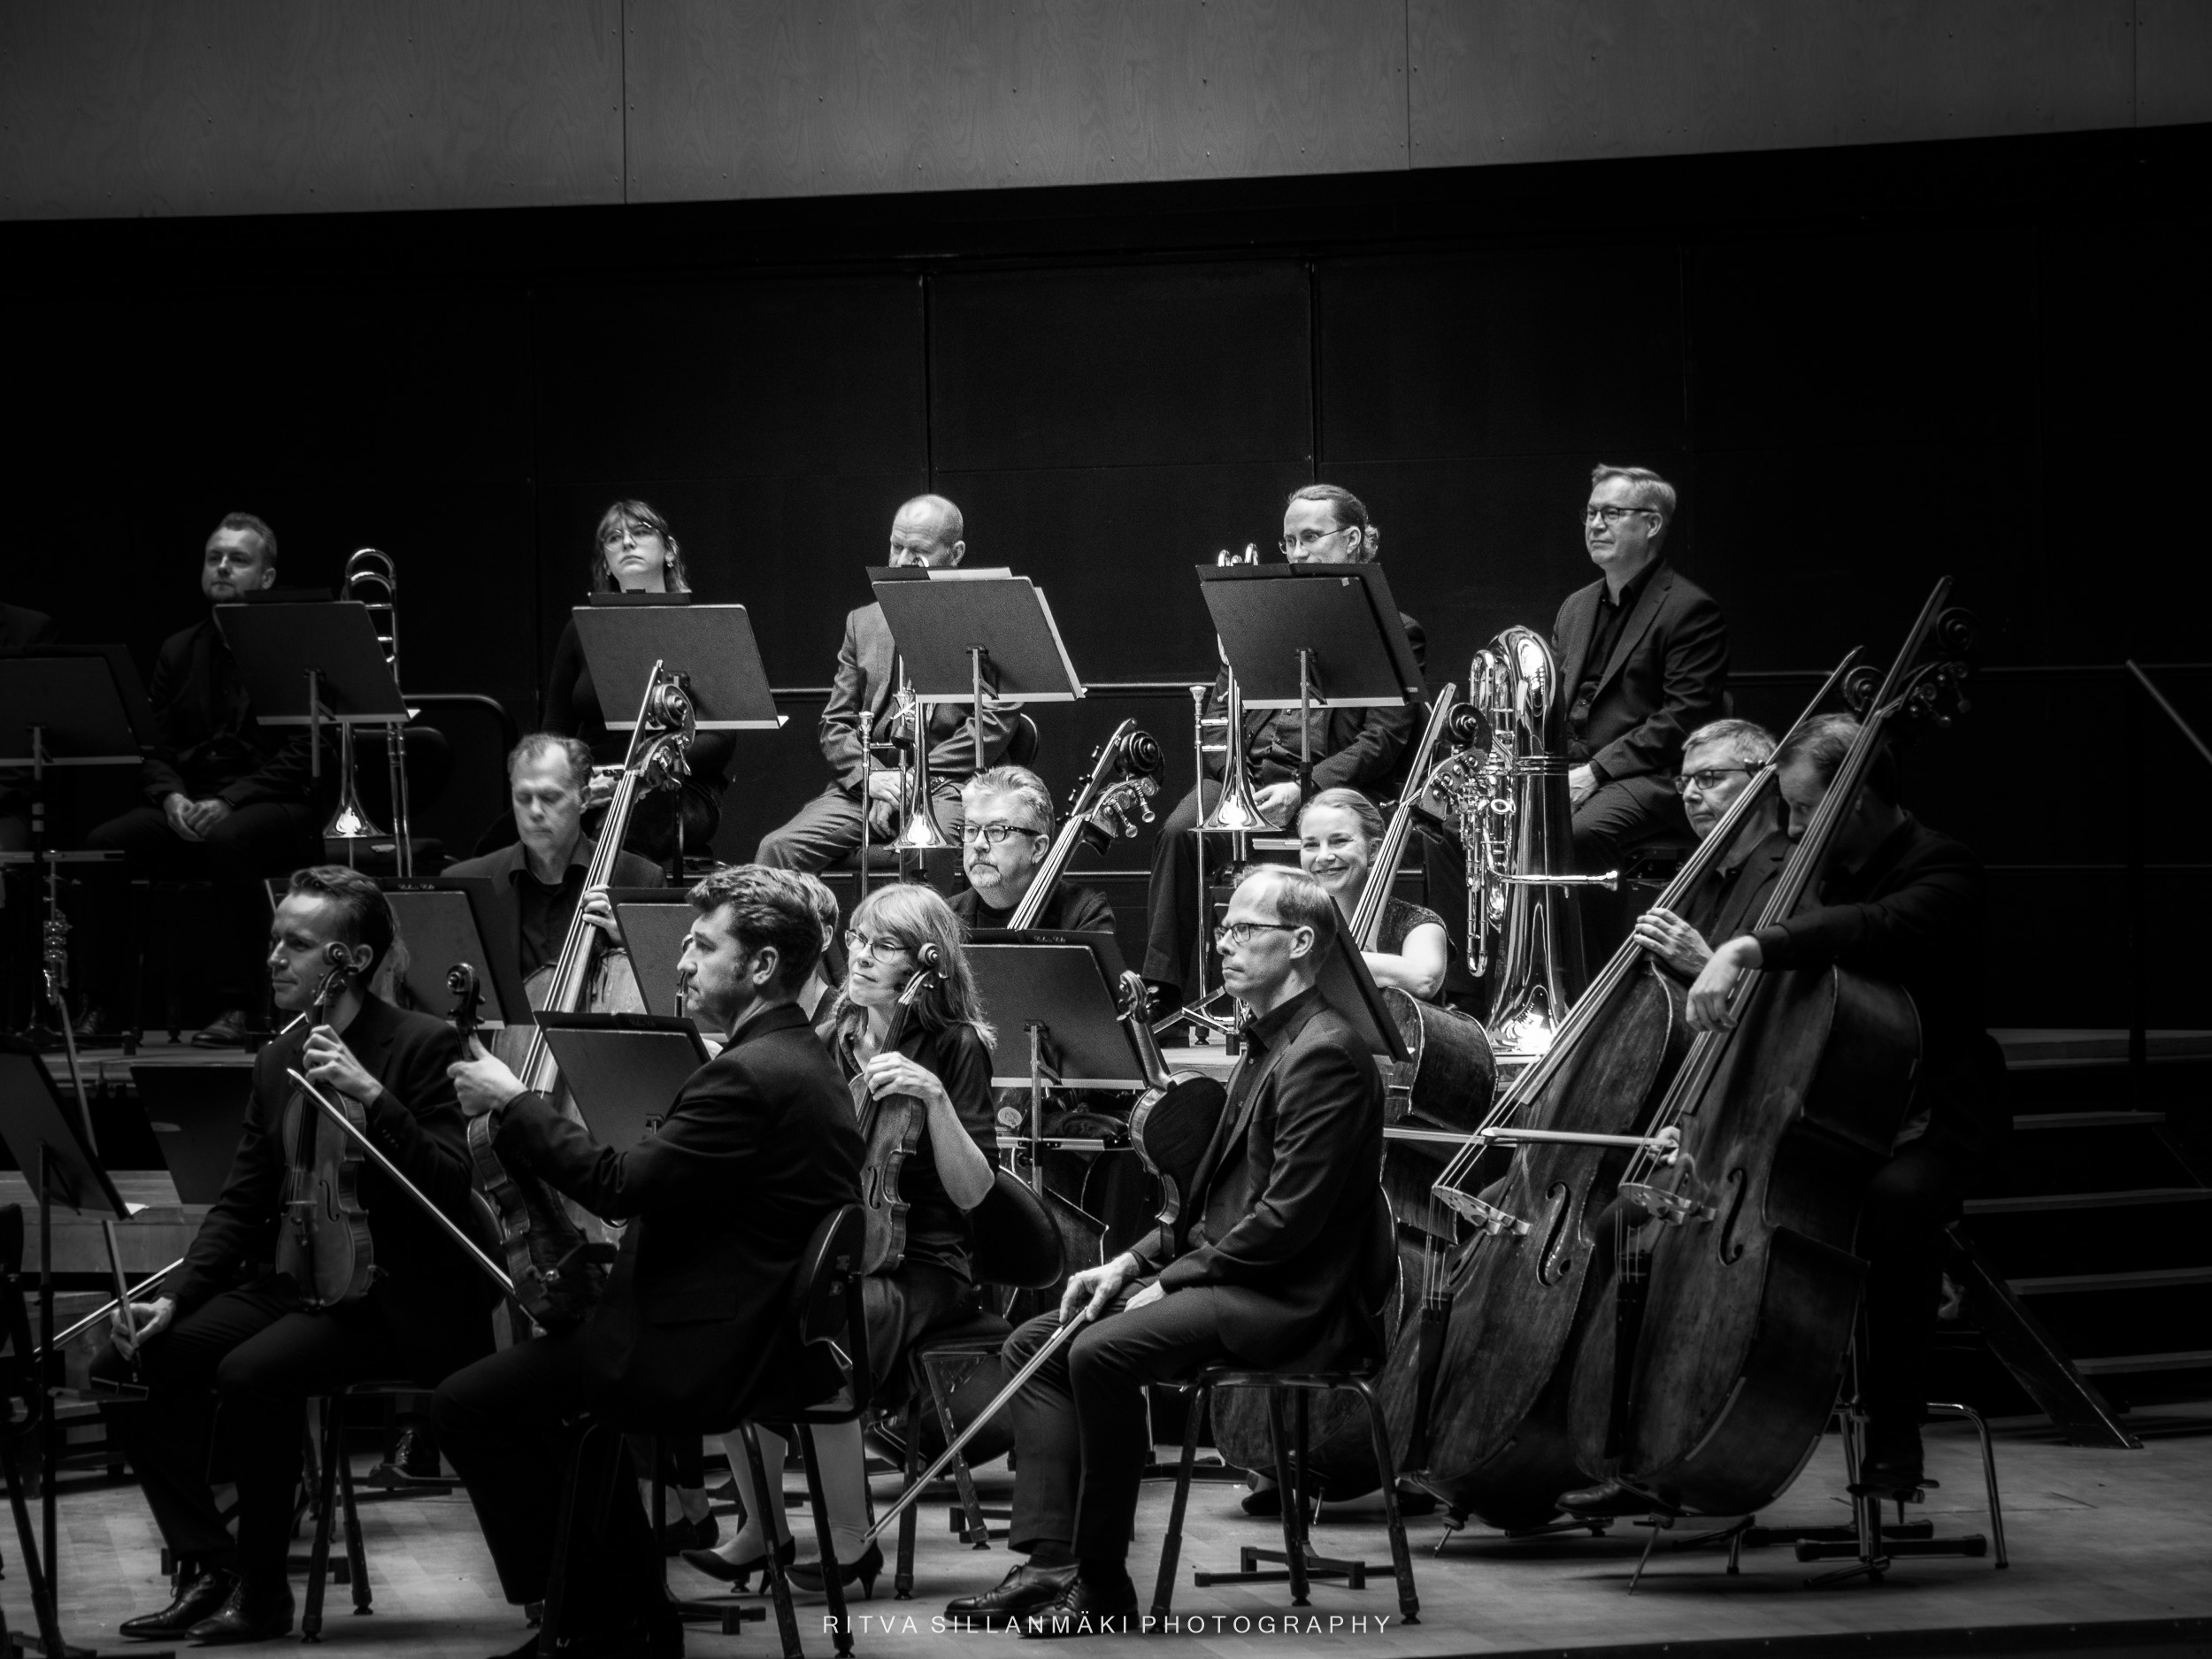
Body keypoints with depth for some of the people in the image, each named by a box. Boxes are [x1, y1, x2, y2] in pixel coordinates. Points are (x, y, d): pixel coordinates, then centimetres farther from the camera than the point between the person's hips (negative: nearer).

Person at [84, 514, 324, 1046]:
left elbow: (303, 755, -9)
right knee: (102, 844, -21)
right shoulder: (180, 652, 17)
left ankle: (237, 1006, -33)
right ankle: (101, 998, -17)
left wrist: (231, 801, -21)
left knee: (228, 841, -39)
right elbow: (154, 748, 13)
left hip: (274, 806, -5)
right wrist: (171, 796, -10)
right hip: (188, 810, 5)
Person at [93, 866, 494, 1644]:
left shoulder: (425, 1046, -9)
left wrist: (371, 1093, -30)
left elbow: (452, 1188, -20)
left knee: (250, 1374, -31)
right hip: (290, 1284, 8)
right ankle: (207, 1566, -1)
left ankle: (262, 1591, -14)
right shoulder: (277, 1060, 12)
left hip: (395, 1297, -7)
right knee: (124, 1367, -9)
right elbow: (241, 1204, 14)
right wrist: (173, 1300, -1)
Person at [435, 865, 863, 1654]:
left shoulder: (750, 1076, -21)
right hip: (777, 1334, 11)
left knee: (468, 1406, -4)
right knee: (557, 1374, 30)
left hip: (720, 1355, -11)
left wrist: (512, 1104, -12)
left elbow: (621, 1185, -22)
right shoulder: (801, 1061, 13)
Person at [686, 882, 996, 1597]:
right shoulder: (831, 1040, 13)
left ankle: (850, 1543, -18)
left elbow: (970, 1191, -11)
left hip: (916, 1263, -5)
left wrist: (933, 1097, -24)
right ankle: (762, 1530, -14)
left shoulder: (954, 1047, -2)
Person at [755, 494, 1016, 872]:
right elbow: (835, 726, 16)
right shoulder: (862, 622, 20)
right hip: (862, 786, 4)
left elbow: (995, 724, -4)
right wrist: (870, 776, -6)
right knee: (778, 849, -21)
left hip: (948, 785, -4)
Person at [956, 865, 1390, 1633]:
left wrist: (1171, 1280, -14)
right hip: (1232, 1276, 11)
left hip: (1292, 1298, -11)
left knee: (1104, 1352, -29)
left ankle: (1102, 1586, -20)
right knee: (1033, 1345, 2)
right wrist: (1133, 1263, 8)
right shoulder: (1264, 1045, 19)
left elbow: (1291, 1215, -21)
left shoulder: (1323, 1054, -14)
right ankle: (1048, 1563, -7)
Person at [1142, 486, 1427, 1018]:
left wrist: (1303, 789, -17)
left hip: (1327, 784, -4)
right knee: (1179, 832, -27)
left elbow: (1382, 741, -2)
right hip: (1244, 770, 4)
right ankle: (1163, 997, -28)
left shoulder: (1395, 632, 10)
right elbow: (1222, 701, 19)